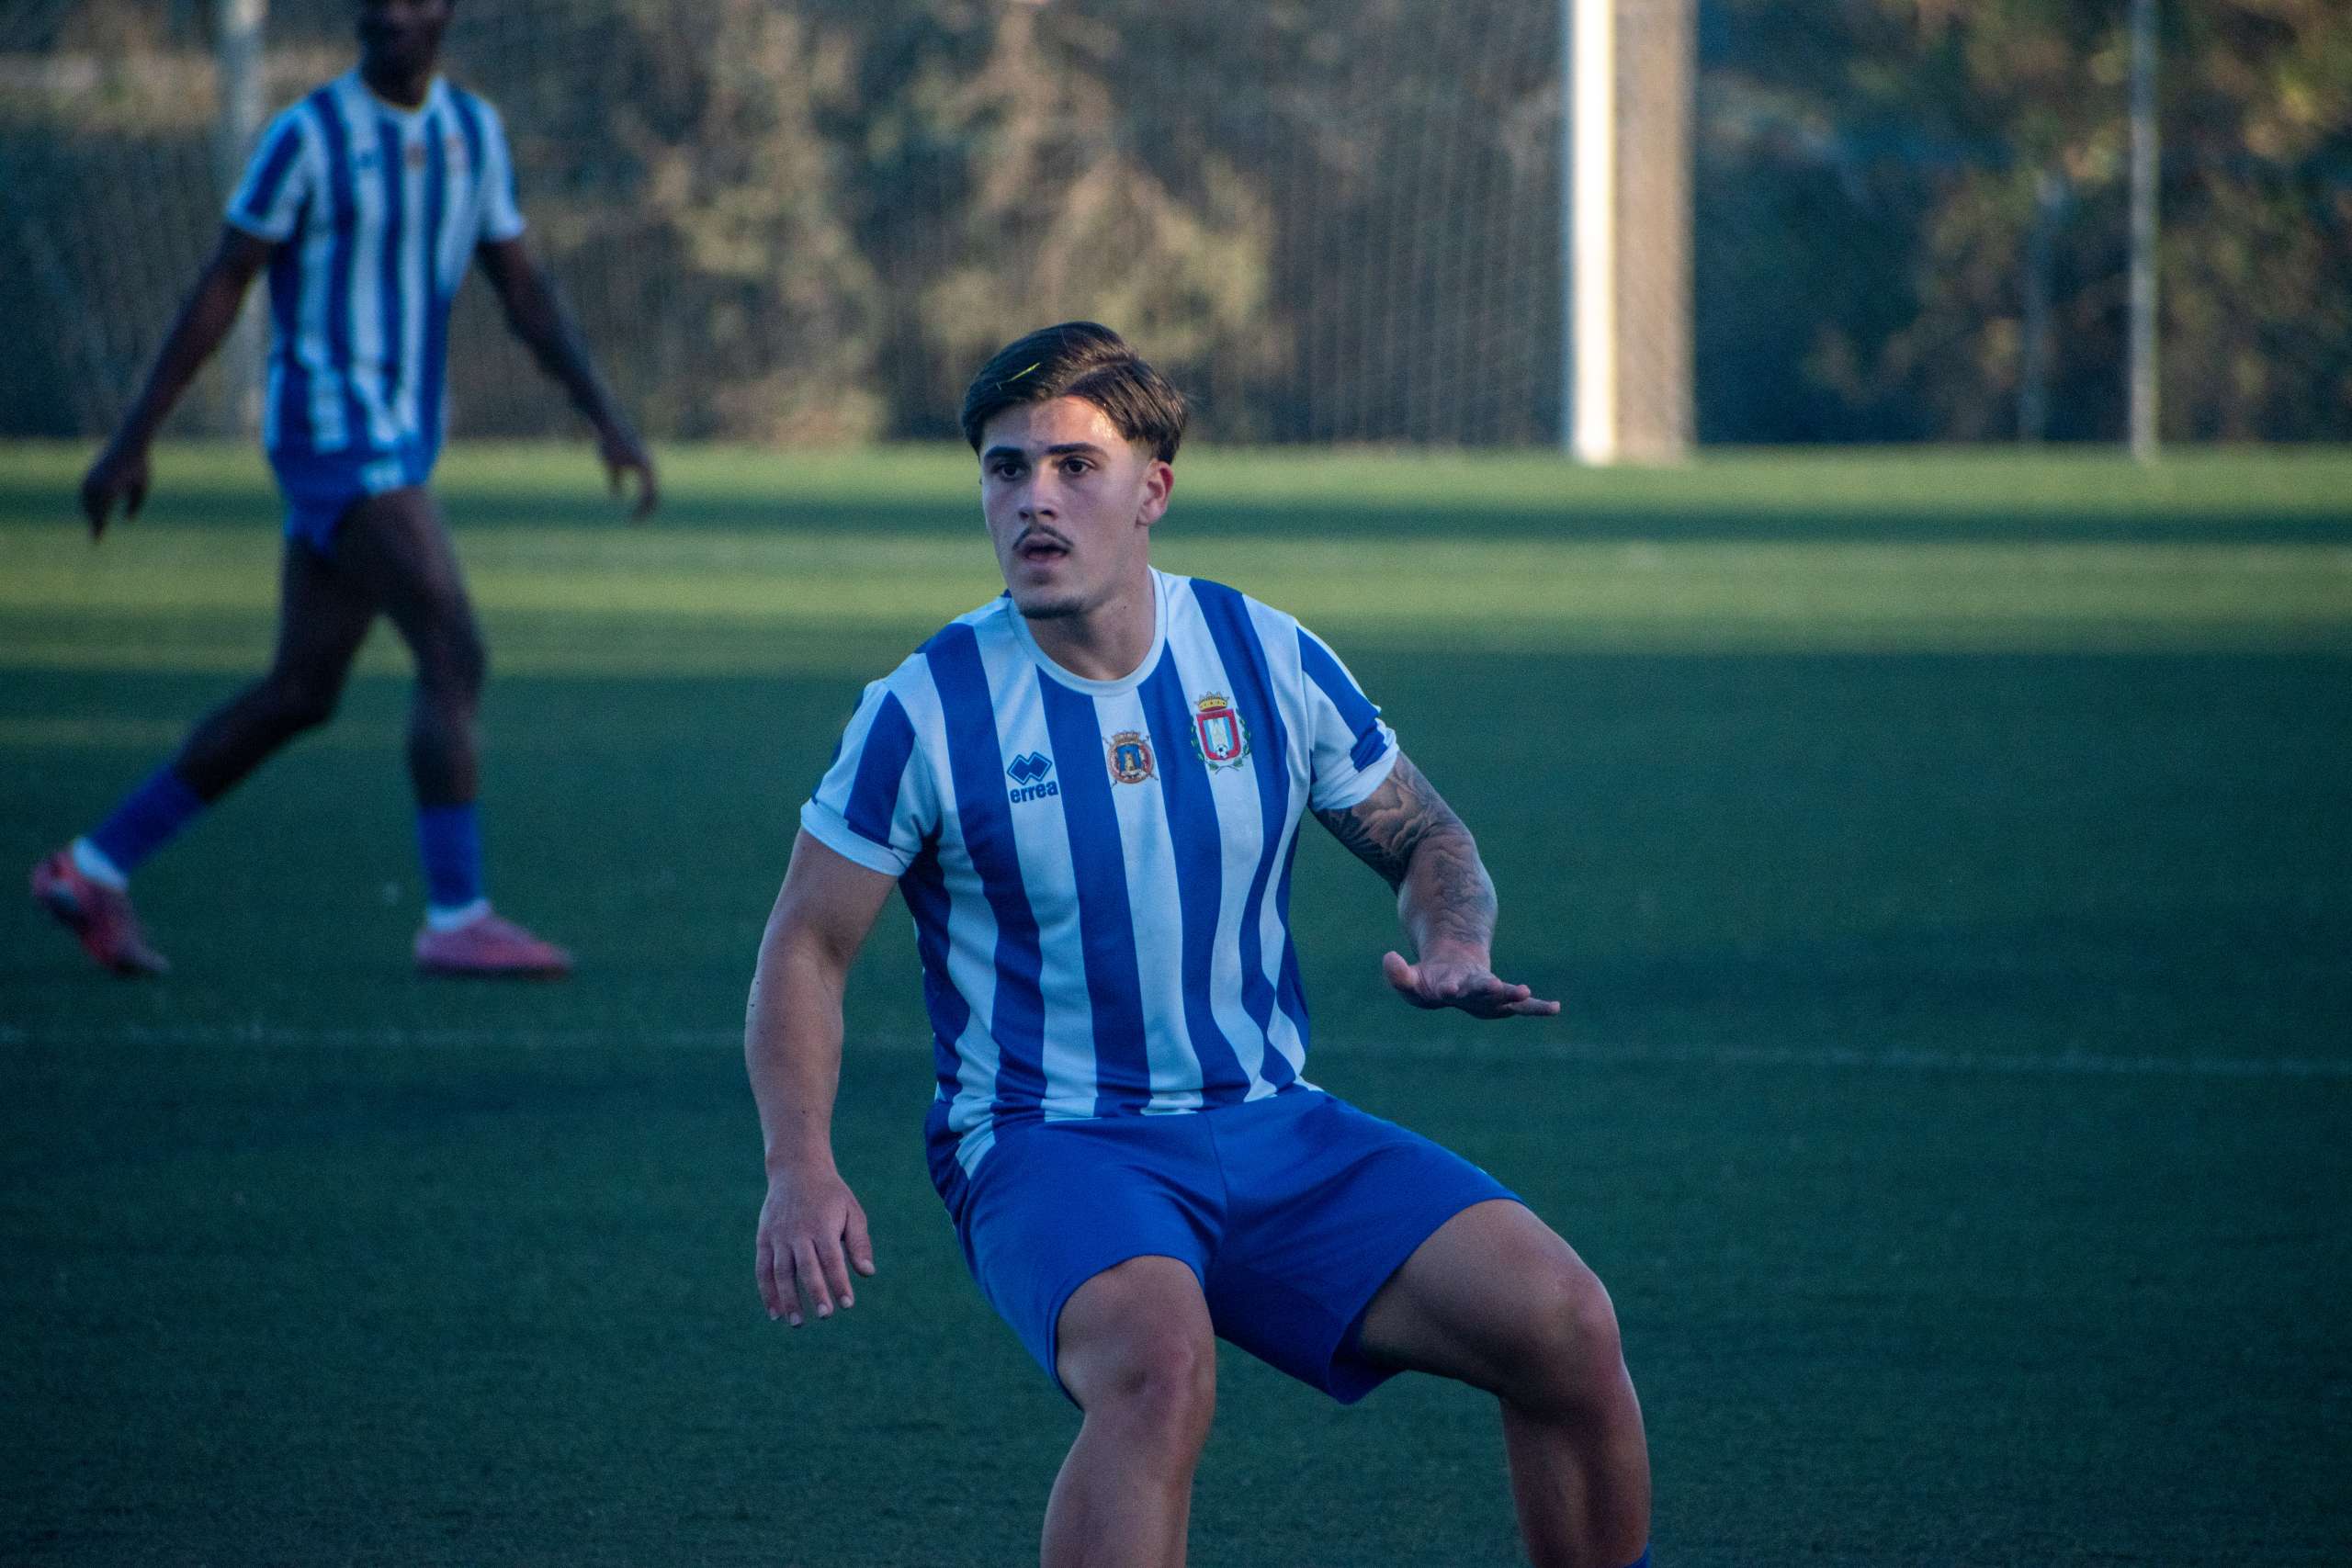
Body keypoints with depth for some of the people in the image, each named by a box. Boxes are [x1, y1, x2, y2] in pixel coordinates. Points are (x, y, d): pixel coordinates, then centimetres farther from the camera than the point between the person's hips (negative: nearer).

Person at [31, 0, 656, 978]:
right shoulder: (306, 137, -10)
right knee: (455, 653, -17)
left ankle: (94, 871, 17)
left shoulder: (472, 130, 11)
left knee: (301, 694, 10)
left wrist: (607, 419, 4)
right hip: (330, 430, -8)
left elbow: (523, 293, 14)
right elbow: (219, 290, -6)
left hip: (397, 447, 8)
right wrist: (132, 441, -5)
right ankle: (457, 917, -16)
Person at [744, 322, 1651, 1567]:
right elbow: (807, 947, 2)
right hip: (1048, 1148, -4)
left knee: (1564, 1323, -15)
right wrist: (799, 1168, -13)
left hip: (1272, 1132, 4)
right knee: (1159, 1362, -38)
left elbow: (1424, 839, 17)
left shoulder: (1270, 663, 2)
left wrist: (1452, 951, -6)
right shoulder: (926, 710, -6)